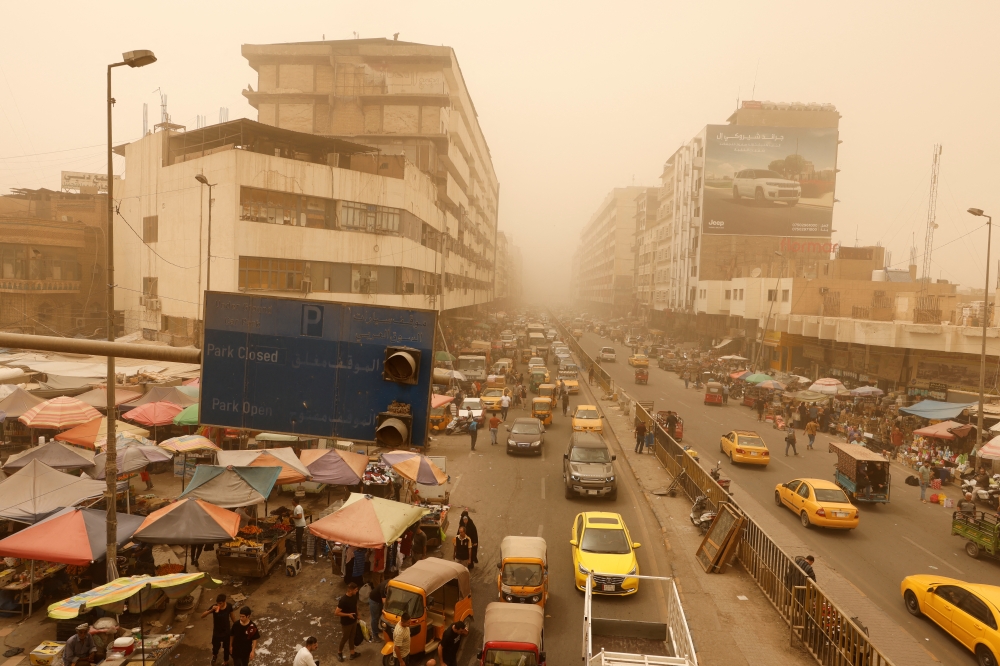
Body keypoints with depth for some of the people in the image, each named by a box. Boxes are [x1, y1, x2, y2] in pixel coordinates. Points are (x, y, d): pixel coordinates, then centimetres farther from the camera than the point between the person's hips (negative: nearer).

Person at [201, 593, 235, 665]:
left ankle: (226, 660, 48)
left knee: (226, 647, 20)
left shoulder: (229, 606, -21)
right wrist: (211, 610, -48)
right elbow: (202, 616, -31)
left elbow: (232, 615, -2)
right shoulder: (214, 607, -27)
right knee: (216, 646, 20)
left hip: (227, 631, 1)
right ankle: (214, 655, 56)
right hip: (217, 631, -1)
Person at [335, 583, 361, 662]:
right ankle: (339, 652, 40)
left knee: (352, 637, 22)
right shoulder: (343, 600, -32)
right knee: (345, 638, 15)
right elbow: (336, 613, -28)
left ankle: (353, 653, 39)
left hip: (354, 621, 6)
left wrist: (357, 615, 15)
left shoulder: (354, 596, -9)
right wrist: (348, 614, -27)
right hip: (346, 623, -6)